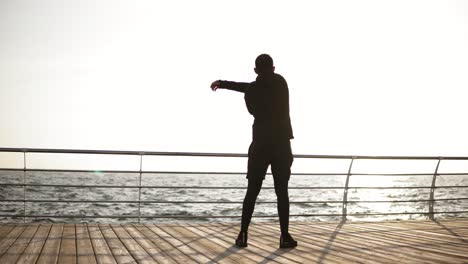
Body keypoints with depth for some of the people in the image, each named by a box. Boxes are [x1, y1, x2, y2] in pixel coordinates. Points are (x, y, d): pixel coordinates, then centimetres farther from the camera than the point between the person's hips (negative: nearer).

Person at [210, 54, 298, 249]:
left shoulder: (252, 91, -3)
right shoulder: (281, 82, 4)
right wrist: (223, 83, 19)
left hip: (260, 144, -1)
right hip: (281, 144, 1)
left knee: (252, 191, 6)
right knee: (281, 192, 3)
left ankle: (243, 235, 2)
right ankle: (285, 236, -1)